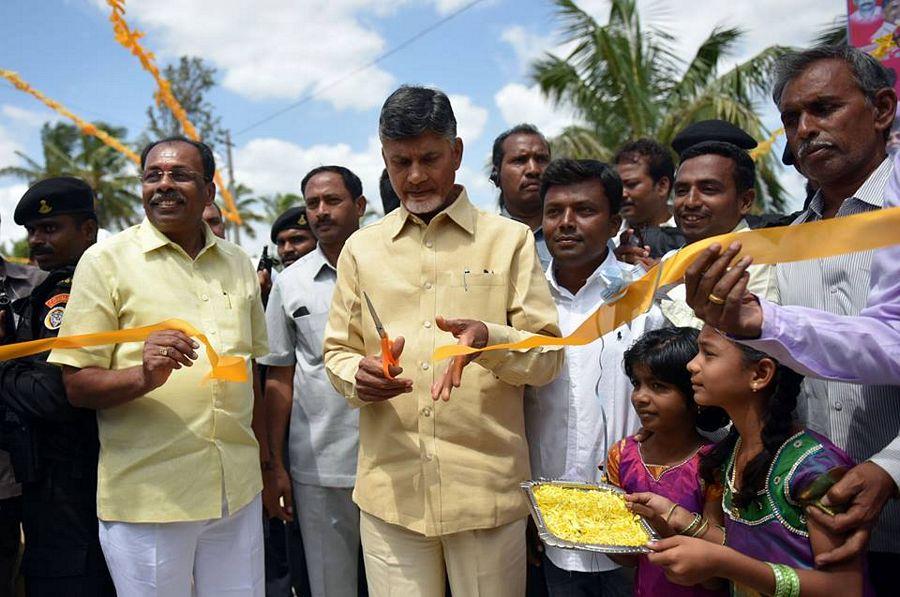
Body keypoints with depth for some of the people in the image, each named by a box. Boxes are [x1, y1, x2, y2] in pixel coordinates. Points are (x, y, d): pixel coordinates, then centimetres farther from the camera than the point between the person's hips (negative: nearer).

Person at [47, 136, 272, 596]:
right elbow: (76, 385, -6)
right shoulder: (106, 260, -4)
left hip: (238, 489, 4)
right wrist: (144, 376, -25)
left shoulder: (238, 263, 9)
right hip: (148, 499, -4)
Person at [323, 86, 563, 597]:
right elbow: (337, 351, 12)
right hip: (391, 485, 2)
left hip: (487, 484, -1)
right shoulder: (362, 248, 10)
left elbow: (549, 356, -1)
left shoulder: (510, 240, 2)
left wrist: (490, 339, -22)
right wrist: (358, 378, -11)